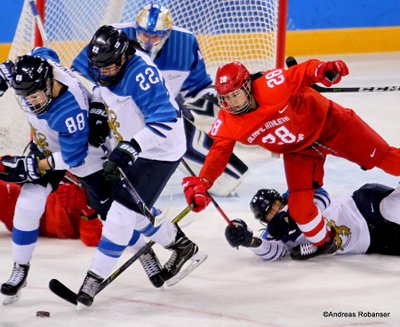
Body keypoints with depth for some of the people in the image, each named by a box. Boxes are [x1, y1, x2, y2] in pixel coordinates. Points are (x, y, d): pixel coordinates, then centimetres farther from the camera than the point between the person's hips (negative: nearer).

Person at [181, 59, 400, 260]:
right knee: (299, 207, -8)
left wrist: (323, 70, -49)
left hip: (328, 122, -4)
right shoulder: (228, 123, -17)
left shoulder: (271, 86, -32)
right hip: (297, 151, 4)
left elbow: (304, 73, -28)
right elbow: (219, 151, -15)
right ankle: (322, 242, 19)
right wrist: (201, 183, -29)